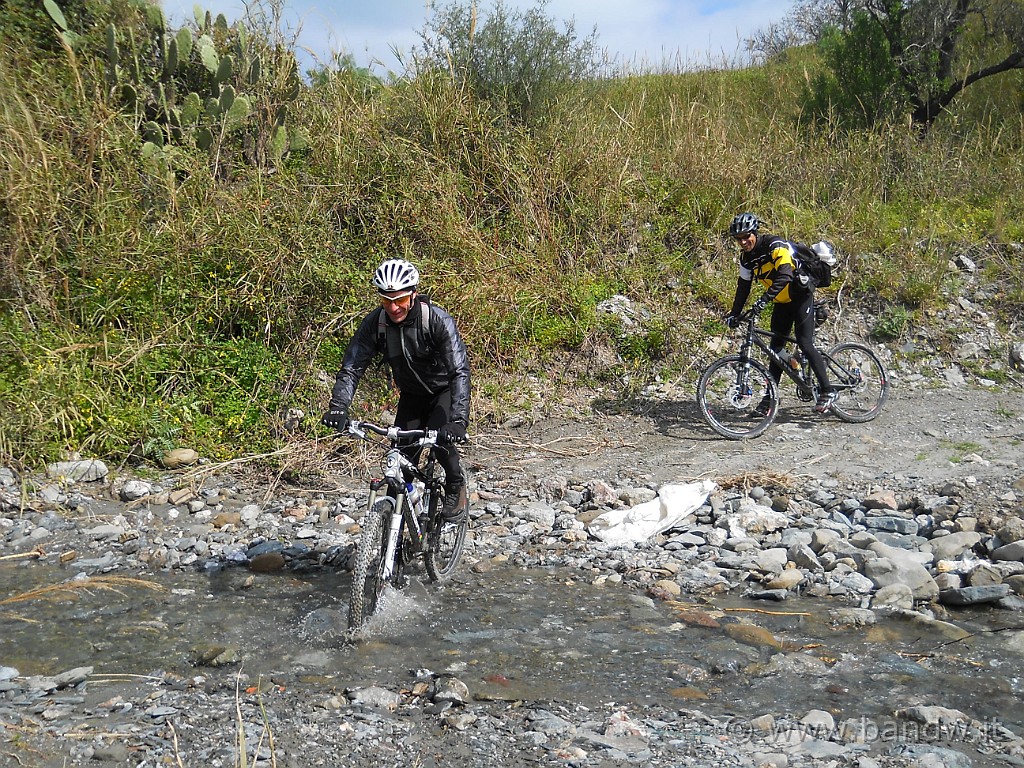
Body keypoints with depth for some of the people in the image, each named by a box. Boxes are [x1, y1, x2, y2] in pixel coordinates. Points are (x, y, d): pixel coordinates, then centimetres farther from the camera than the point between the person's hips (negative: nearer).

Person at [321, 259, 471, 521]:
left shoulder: (437, 320, -31)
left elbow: (460, 371, -38)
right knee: (402, 453, -9)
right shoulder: (374, 323, -20)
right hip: (412, 394, 4)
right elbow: (351, 367, -20)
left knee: (439, 436, -26)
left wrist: (458, 419, -50)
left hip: (445, 390, -3)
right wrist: (338, 406, -38)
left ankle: (456, 487, 2)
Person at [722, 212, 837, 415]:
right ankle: (770, 397, 10)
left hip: (801, 296, -8)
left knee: (804, 343, -14)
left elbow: (784, 275, -38)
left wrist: (765, 299, -48)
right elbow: (743, 286, 6)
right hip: (781, 302, 8)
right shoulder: (746, 257, -1)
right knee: (776, 346, 6)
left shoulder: (775, 246, -24)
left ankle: (827, 391, -7)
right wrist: (734, 313, -3)